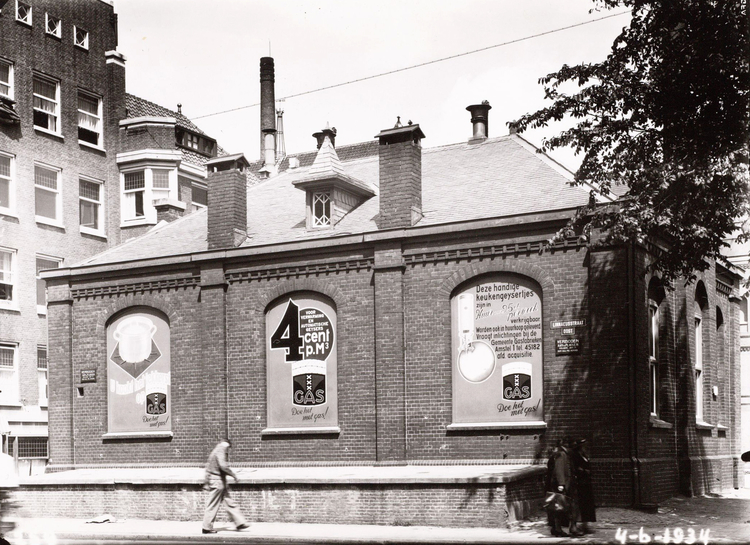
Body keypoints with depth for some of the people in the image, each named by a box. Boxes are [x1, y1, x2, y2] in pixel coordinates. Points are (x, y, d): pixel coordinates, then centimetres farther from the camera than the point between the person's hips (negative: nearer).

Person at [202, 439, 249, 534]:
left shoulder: (214, 452, 19)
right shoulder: (220, 451, -12)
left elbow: (208, 468, 22)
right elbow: (223, 466, -26)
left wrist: (207, 483, 24)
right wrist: (234, 475, -18)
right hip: (218, 482, -10)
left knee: (230, 503, 9)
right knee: (213, 505, -4)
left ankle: (240, 523, 10)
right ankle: (207, 527, 2)